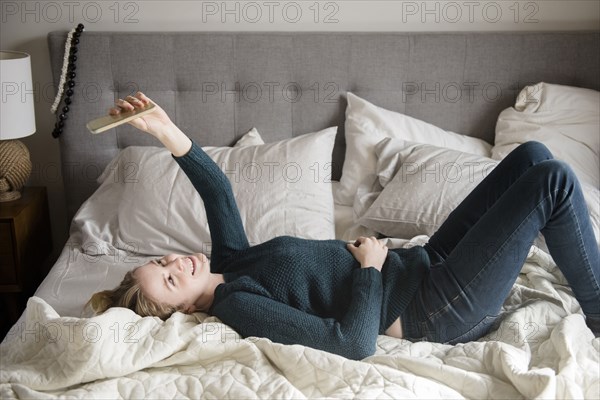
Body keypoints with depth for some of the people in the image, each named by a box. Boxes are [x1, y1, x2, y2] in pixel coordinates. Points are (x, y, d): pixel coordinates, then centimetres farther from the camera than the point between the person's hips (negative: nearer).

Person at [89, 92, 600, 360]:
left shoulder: (227, 261, 5)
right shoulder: (236, 305, -22)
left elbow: (218, 189, 10)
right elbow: (355, 343, -30)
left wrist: (170, 134, -3)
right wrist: (370, 264, -18)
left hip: (420, 263, 9)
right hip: (440, 310, -9)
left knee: (530, 155, 7)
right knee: (553, 181, -13)